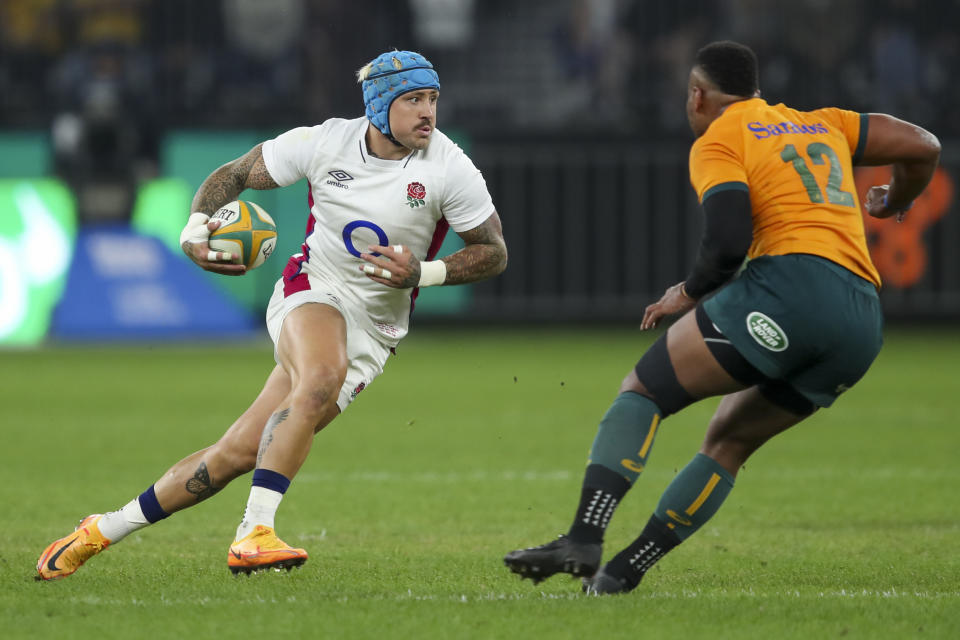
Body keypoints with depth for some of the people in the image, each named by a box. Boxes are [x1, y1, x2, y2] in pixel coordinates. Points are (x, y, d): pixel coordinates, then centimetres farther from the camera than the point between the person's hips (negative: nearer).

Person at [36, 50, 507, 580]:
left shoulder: (450, 169, -9)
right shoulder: (324, 143, -7)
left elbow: (493, 252, -1)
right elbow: (233, 175, 5)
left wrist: (422, 273, -18)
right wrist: (194, 232, -13)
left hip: (373, 330, 1)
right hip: (310, 295, -1)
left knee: (238, 454, -7)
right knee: (323, 377, -38)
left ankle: (104, 530, 4)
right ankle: (253, 534, -37)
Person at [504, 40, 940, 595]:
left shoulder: (718, 142, 7)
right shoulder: (822, 125, 27)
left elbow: (728, 242, -9)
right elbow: (923, 146, 25)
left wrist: (688, 294, 9)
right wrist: (896, 202, 44)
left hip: (790, 282, -7)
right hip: (863, 327, 7)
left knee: (642, 391, -1)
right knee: (728, 442, 18)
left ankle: (584, 537, -20)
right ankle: (626, 570, 11)